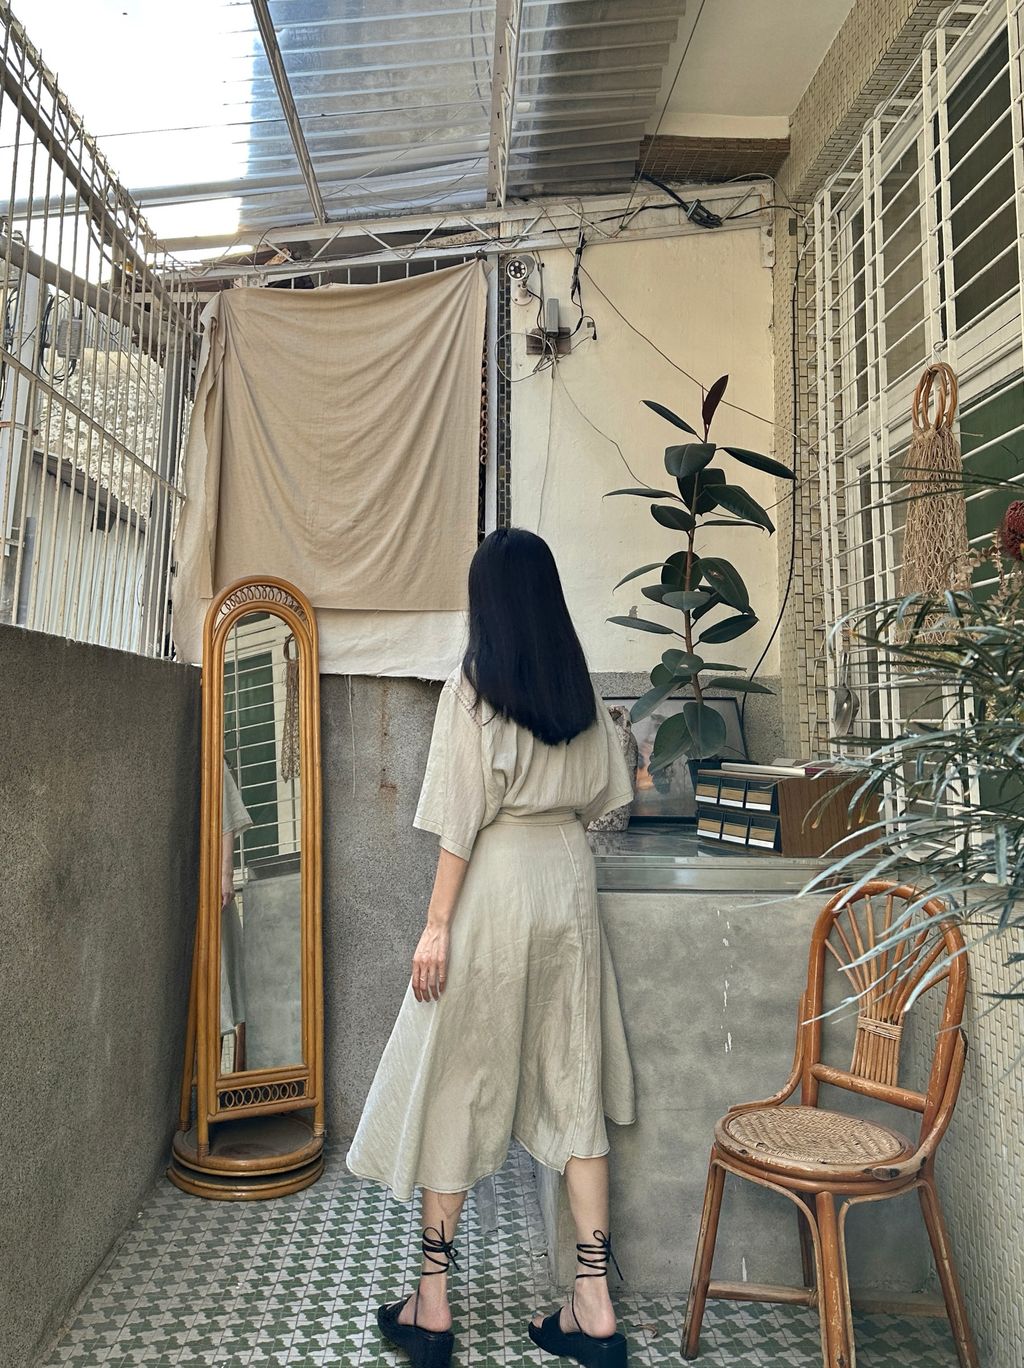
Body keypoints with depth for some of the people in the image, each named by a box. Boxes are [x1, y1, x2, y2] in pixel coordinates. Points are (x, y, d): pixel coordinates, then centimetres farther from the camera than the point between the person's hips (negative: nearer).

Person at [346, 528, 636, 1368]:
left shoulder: (473, 686, -10)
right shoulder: (582, 687, 6)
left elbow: (461, 817, -13)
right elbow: (600, 798, 10)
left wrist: (437, 925, -9)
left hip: (496, 884, -5)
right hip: (571, 879, 5)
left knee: (456, 1084, 8)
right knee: (574, 1082, 11)